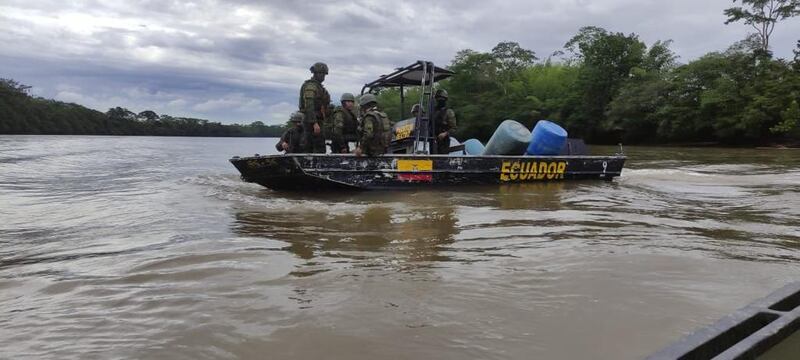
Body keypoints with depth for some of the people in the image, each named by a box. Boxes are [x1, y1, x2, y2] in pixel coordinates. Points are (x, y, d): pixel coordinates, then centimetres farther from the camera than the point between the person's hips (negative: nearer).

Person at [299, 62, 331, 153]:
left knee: (307, 149, 9)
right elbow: (309, 106, -21)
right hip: (313, 121, -10)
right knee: (320, 149, -11)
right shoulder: (311, 86, -11)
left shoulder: (318, 86, 21)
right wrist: (314, 123, -28)